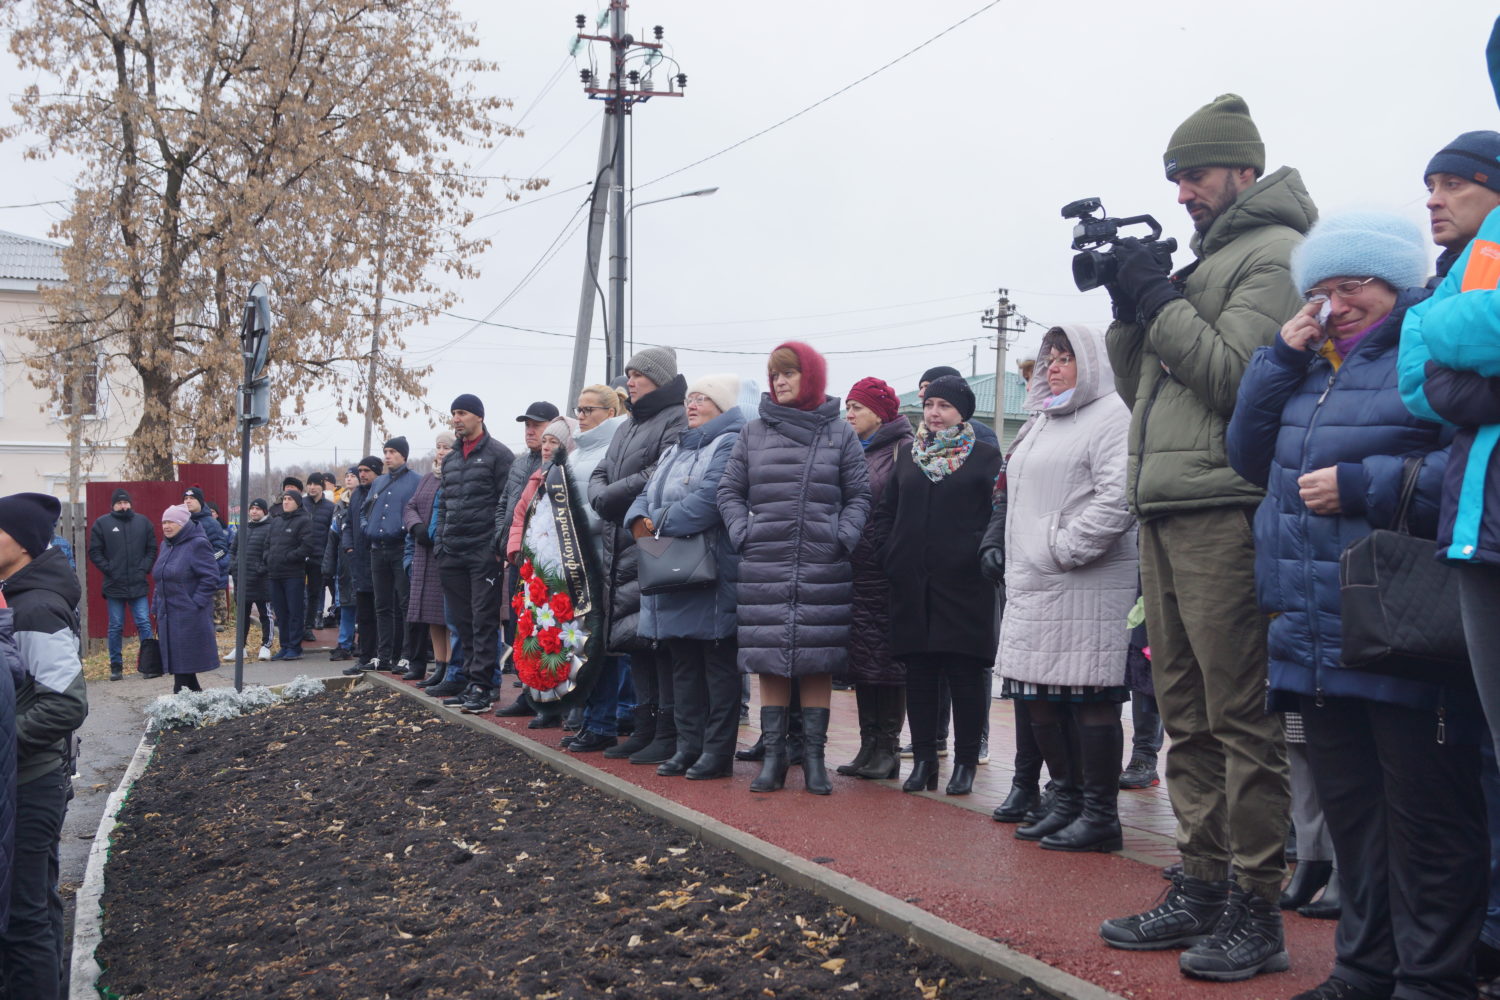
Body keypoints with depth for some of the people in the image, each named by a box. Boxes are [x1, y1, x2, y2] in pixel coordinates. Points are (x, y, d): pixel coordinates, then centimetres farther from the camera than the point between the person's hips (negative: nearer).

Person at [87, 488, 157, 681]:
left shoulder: (142, 522, 7)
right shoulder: (102, 524, 1)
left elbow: (152, 549, 10)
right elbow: (94, 552, 1)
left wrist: (144, 569, -3)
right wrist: (109, 570, -9)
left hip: (138, 585, 1)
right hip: (114, 585, -1)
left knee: (144, 624, 0)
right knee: (115, 627, 6)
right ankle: (116, 665, 14)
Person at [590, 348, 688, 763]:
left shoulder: (676, 420, -7)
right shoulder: (627, 427, 22)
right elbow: (599, 476, 18)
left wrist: (615, 494, -11)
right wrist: (603, 498, -4)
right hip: (622, 546, 9)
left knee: (659, 635, -9)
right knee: (634, 635, 11)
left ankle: (669, 733, -4)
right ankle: (645, 727, 18)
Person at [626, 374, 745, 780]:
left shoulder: (730, 445, -8)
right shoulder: (674, 451, 22)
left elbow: (708, 501, -21)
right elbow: (646, 496, 17)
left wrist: (658, 525, -13)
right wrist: (641, 521, -6)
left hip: (712, 576, -9)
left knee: (717, 664, -3)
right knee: (683, 663, 12)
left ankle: (718, 751, 2)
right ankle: (688, 746, 19)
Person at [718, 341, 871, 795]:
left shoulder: (839, 433, 7)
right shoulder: (754, 433, 9)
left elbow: (859, 495, 9)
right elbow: (729, 491, 13)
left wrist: (844, 536, -5)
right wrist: (743, 532, -1)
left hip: (823, 567, -1)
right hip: (765, 565, 1)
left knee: (818, 662, 1)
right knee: (769, 659, 2)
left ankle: (814, 757, 9)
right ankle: (773, 755, 10)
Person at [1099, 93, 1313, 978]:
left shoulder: (1273, 255, -2)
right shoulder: (1202, 265, 24)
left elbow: (1236, 377, -15)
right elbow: (1140, 388, 23)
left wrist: (1156, 298, -8)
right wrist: (1127, 306, 10)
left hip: (1224, 514, -9)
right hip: (1166, 515, 9)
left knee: (1239, 714, -6)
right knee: (1188, 712, 11)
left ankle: (1256, 909, 0)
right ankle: (1203, 887, 19)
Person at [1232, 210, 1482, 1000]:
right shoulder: (1312, 368, 19)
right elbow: (1250, 456, 16)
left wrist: (1365, 487, -18)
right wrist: (1281, 358, 7)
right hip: (1315, 634, 8)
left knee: (1425, 814, 1)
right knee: (1349, 808, 15)